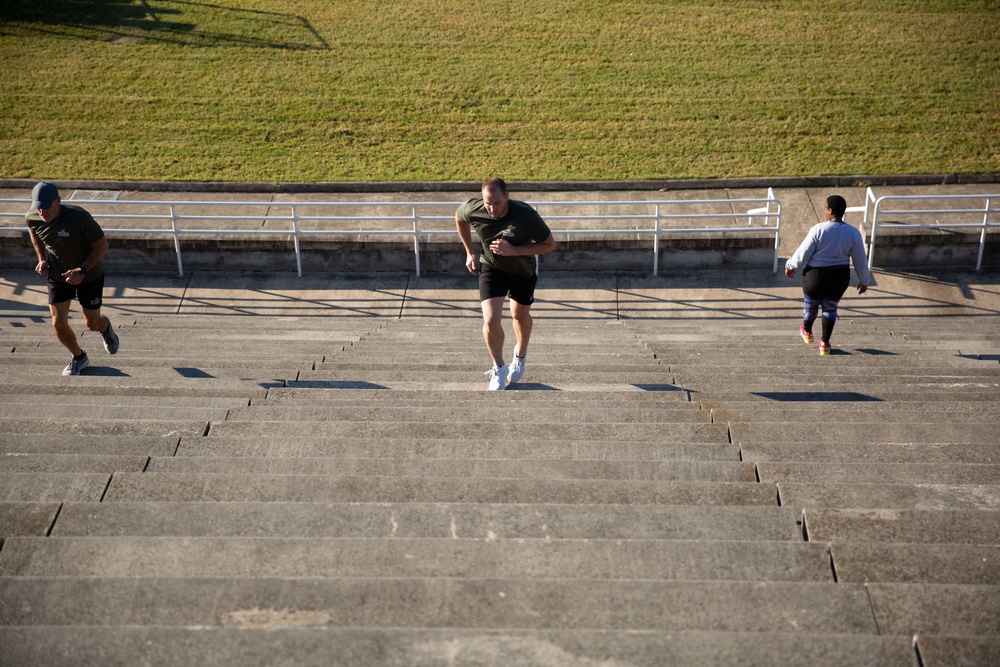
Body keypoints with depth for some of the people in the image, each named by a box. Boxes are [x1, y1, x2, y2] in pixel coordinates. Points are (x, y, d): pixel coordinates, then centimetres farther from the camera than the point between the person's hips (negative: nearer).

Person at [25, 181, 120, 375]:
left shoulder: (79, 218, -32)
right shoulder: (31, 218, -17)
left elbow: (102, 245, -20)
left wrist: (82, 271, -26)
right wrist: (42, 259, 0)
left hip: (89, 275, -3)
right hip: (57, 274, 3)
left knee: (92, 323, 7)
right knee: (58, 324, -1)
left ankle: (105, 328, 46)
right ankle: (79, 357, 26)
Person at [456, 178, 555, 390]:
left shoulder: (526, 215, -33)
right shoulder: (472, 210, -25)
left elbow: (549, 244, -22)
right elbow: (459, 218, 2)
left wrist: (514, 250, -33)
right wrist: (470, 253, 2)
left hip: (522, 270, 0)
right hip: (491, 267, 0)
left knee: (520, 315, 18)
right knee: (491, 320, -15)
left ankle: (520, 355, 50)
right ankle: (499, 368, 11)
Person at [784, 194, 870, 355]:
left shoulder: (818, 230, -21)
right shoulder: (853, 233, -10)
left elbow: (803, 254, -14)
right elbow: (860, 261, -1)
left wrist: (790, 265, 6)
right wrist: (864, 280, 14)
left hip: (816, 275, -3)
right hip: (840, 277, 3)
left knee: (810, 304, 24)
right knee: (830, 307, 24)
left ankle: (807, 332, 49)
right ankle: (825, 343, 26)